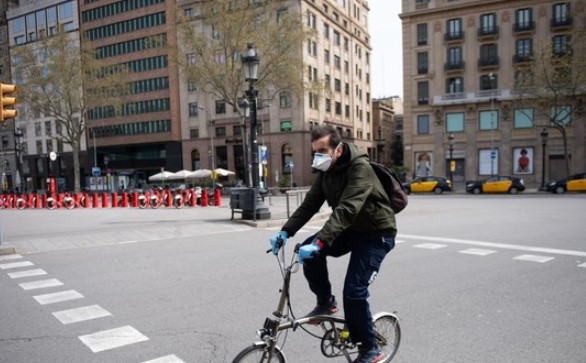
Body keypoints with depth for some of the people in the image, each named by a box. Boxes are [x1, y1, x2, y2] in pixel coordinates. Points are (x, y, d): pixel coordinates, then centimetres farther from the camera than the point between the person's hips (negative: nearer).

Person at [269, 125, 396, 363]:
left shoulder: (360, 168, -26)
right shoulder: (326, 171, -1)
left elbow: (346, 209, -38)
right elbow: (310, 204, -4)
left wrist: (319, 242, -47)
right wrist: (285, 231, -16)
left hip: (376, 233, -7)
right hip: (350, 229, 7)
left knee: (354, 291, -12)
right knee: (310, 252, -15)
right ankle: (325, 302, 7)